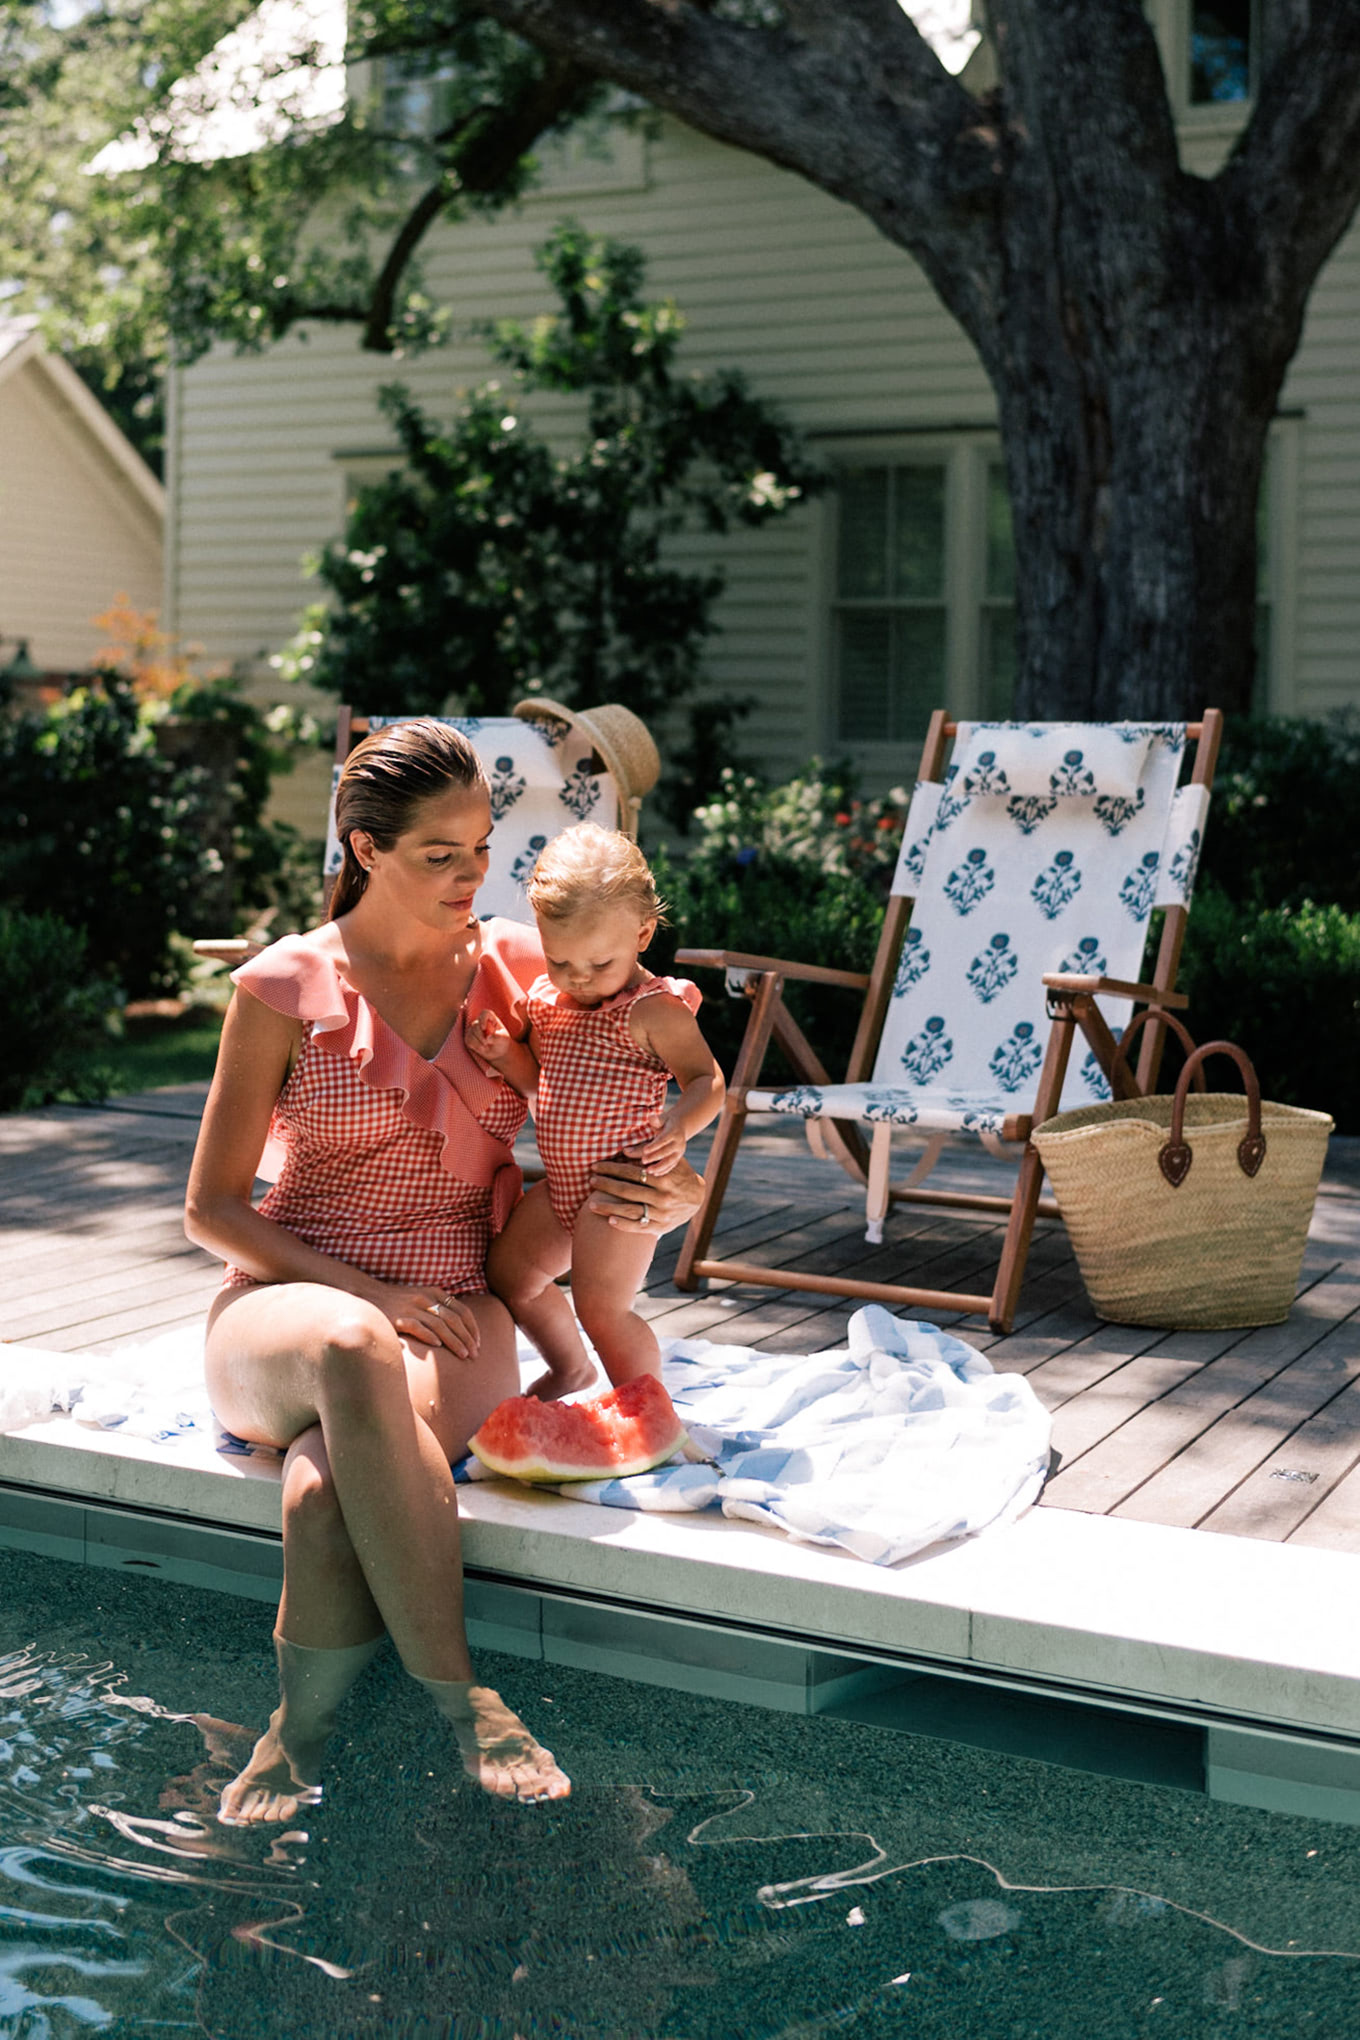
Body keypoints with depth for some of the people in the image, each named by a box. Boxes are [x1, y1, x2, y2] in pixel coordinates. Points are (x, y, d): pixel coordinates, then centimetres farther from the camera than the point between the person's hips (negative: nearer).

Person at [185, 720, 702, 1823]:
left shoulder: (516, 965, 9)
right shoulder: (285, 987, 0)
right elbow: (212, 1208, 1)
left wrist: (673, 1194, -3)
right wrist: (369, 1291, -13)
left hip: (452, 1322, 1)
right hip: (287, 1302, -1)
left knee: (328, 1483, -36)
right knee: (353, 1351, -41)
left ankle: (298, 1733, -20)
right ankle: (459, 1696, -38)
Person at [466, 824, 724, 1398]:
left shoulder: (654, 1009, -16)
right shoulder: (545, 997, 6)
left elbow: (707, 1081, -16)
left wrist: (678, 1126, -37)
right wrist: (502, 1052, -7)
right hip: (563, 1184, 9)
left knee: (600, 1306, -12)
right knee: (508, 1274, 19)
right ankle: (570, 1370, 40)